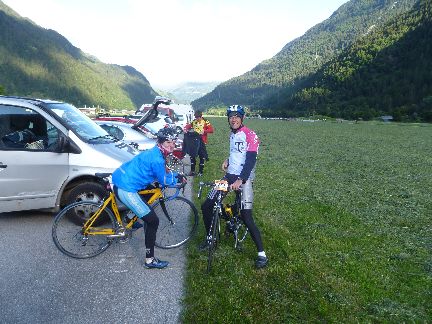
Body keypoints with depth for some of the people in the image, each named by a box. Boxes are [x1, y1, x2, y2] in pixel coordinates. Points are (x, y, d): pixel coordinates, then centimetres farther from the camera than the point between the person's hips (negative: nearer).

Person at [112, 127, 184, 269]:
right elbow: (164, 181, -8)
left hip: (121, 181, 10)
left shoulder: (155, 152, 10)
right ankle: (150, 260, 4)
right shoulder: (157, 159, -20)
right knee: (153, 221, -4)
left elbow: (161, 172, 25)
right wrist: (176, 176, 9)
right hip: (126, 190, -10)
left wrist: (175, 175, 16)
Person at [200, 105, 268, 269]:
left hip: (244, 178, -7)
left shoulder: (250, 135, -11)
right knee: (206, 206, 2)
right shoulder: (232, 134, 14)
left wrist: (240, 180, -31)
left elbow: (250, 160, -21)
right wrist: (228, 160, 9)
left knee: (246, 217, -15)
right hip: (230, 175, 7)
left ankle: (262, 254, 0)